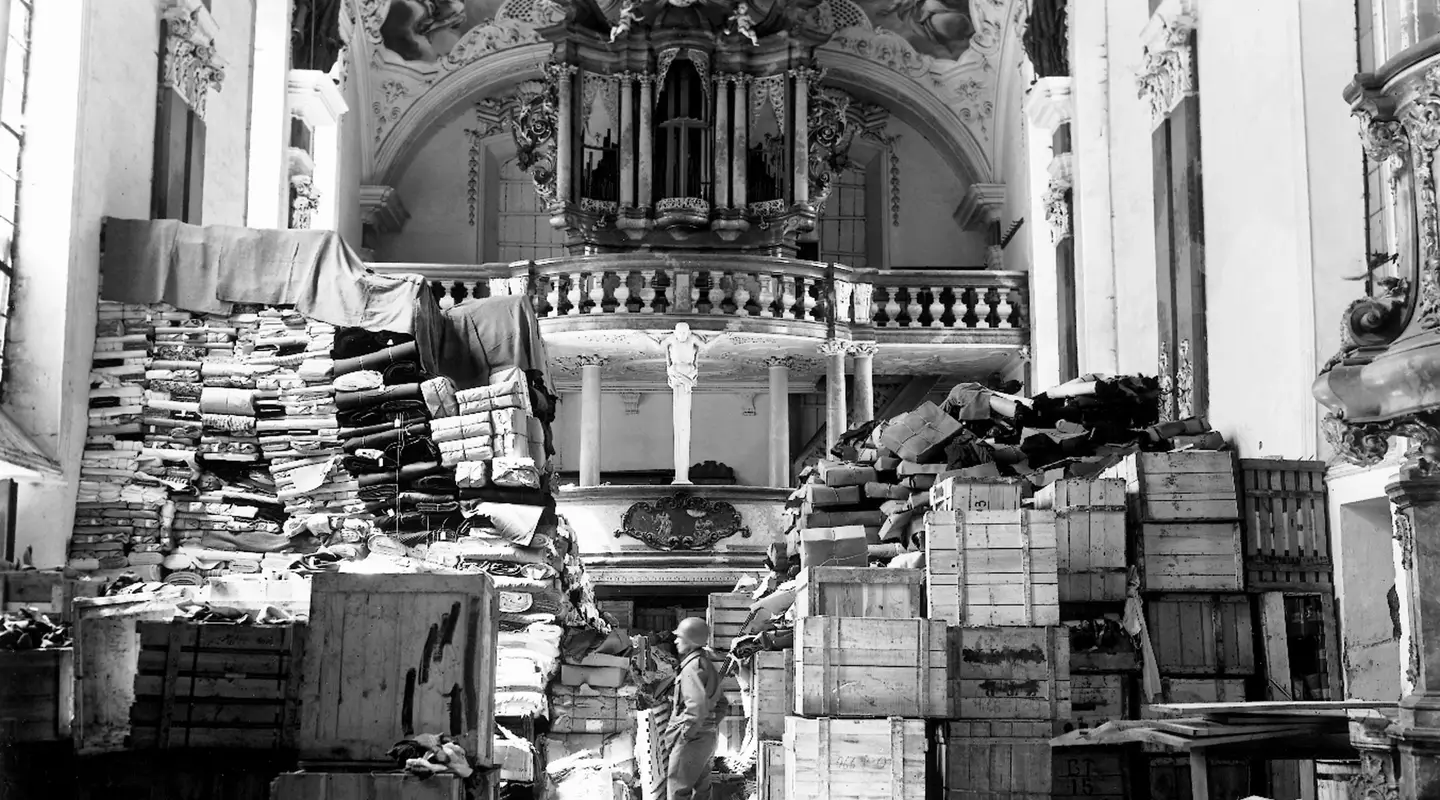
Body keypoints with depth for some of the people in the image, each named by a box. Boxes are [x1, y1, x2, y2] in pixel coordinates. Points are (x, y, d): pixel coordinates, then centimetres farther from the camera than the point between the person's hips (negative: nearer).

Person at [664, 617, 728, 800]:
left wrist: (686, 733, -20)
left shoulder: (693, 667, -18)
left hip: (693, 739, -10)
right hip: (710, 736, 10)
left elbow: (698, 706, -29)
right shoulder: (707, 664, 14)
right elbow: (721, 703, 22)